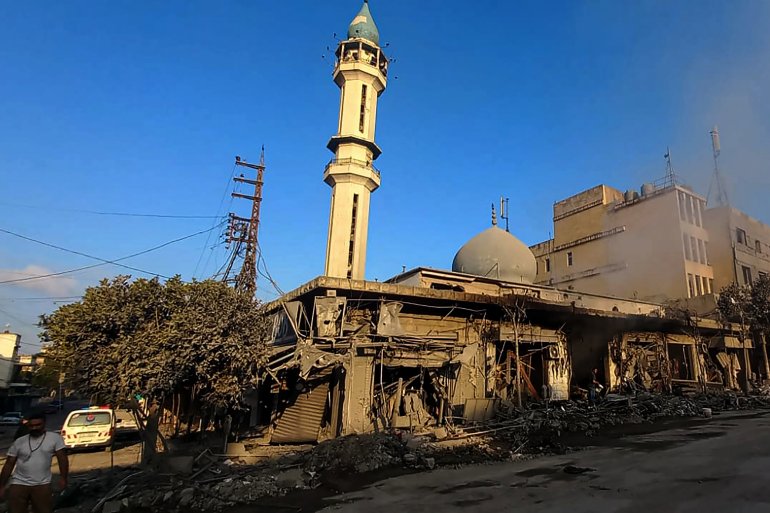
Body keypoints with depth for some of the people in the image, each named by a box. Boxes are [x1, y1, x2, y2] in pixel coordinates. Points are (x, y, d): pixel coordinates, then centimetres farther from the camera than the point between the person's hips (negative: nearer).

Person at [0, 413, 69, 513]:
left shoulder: (55, 438, -4)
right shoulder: (19, 441, 3)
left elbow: (62, 459, -7)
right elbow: (9, 464, 9)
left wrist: (63, 478, -15)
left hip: (42, 485, -2)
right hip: (18, 484, 2)